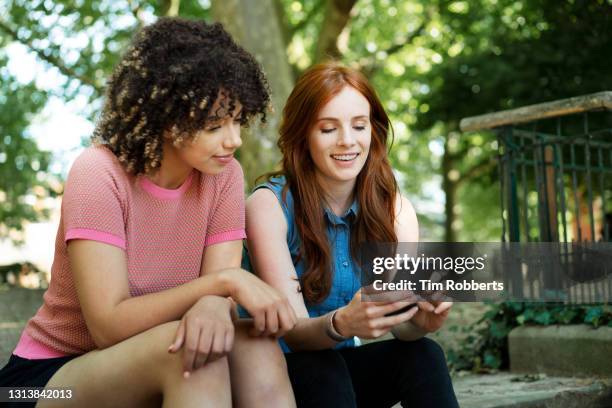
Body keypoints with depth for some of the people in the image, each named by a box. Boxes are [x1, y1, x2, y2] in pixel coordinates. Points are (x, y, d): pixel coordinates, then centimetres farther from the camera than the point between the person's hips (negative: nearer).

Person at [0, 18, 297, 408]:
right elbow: (109, 325, -25)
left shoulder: (224, 175, -7)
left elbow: (219, 290, -13)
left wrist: (213, 305, -37)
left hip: (161, 363, 4)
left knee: (256, 348, -26)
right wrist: (224, 280, -32)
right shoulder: (99, 174, -20)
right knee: (188, 350, -33)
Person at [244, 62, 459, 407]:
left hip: (342, 363, 4)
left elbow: (402, 325, -14)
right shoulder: (269, 205, -16)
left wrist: (421, 320, -38)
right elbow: (294, 333, -22)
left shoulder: (395, 209, -3)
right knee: (320, 367, -33)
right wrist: (342, 324, -44)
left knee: (423, 355, -23)